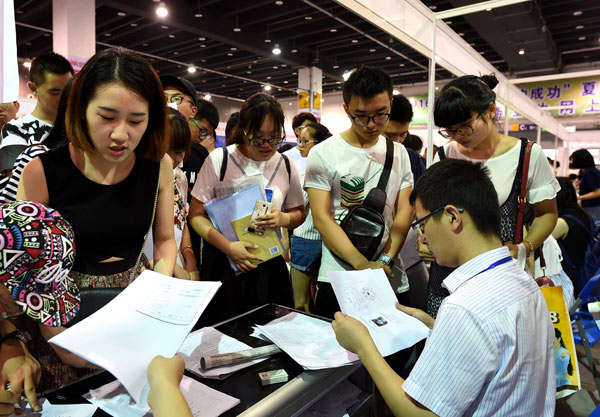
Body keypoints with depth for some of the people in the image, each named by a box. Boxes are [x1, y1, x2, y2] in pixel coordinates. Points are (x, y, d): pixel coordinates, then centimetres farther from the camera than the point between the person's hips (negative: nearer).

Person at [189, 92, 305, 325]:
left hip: (269, 264, 3)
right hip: (223, 262, -2)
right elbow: (196, 215, -7)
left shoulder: (285, 166, 1)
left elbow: (299, 212, 12)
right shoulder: (219, 160, -9)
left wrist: (284, 219, -12)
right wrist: (228, 247, -21)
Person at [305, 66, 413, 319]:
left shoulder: (399, 153, 6)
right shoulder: (323, 154, -7)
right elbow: (322, 219, -12)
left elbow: (404, 211, 2)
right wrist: (364, 265, -19)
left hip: (389, 276, 4)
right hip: (337, 279, -3)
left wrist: (385, 260, -12)